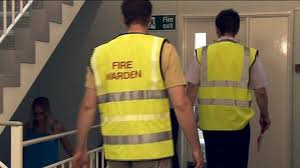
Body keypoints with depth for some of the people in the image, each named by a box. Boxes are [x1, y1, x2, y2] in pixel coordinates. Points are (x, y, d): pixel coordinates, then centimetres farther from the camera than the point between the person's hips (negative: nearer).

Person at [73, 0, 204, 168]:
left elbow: (88, 106, 5)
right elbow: (181, 104, -10)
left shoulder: (100, 53, 5)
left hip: (116, 149, 4)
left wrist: (81, 149, 13)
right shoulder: (162, 49, -5)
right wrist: (196, 147, -2)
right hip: (152, 148, -3)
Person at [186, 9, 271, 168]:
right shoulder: (250, 54, -2)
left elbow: (191, 89, -1)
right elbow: (260, 91, 2)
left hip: (210, 122, 1)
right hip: (238, 122, -1)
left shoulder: (202, 54, 0)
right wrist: (265, 117, 17)